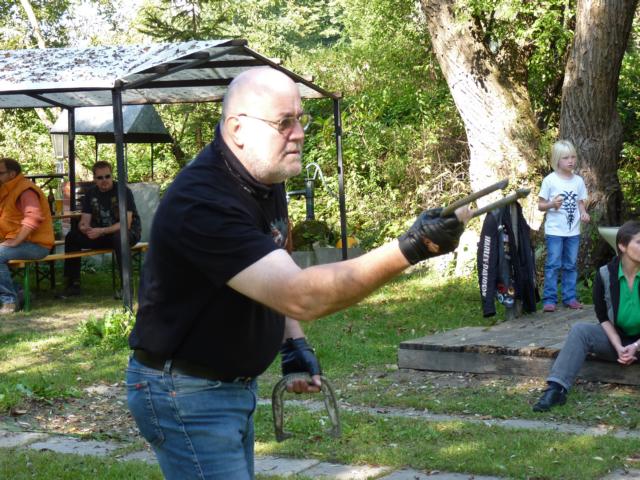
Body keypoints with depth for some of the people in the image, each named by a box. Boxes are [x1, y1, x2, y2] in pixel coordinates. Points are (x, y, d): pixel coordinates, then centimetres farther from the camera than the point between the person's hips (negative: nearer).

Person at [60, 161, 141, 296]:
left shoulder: (123, 191, -15)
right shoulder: (91, 194, 3)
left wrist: (101, 231, -33)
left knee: (119, 237, -40)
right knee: (72, 236, -11)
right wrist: (83, 227, -27)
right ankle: (73, 284, -7)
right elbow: (84, 221, 0)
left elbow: (126, 223, -23)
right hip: (101, 234, 6)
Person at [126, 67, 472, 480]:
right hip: (185, 393, -9)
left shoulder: (266, 178, 2)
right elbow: (299, 296, -37)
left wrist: (293, 340, 4)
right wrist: (408, 250, -44)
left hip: (235, 383, 9)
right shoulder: (202, 203, -29)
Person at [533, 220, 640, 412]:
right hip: (616, 338, 2)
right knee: (580, 330, -24)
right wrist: (619, 347, -17)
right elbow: (603, 318, -4)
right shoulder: (605, 274, -7)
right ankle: (556, 388, -34)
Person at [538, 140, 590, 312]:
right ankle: (549, 300, 0)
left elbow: (580, 202, 15)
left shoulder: (578, 180, 7)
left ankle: (570, 297, 16)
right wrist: (552, 204, -22)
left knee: (571, 265, 9)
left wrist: (583, 213, -5)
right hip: (554, 231, -4)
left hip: (573, 231, 4)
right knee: (553, 264, -4)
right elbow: (540, 205, -2)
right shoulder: (550, 180, -5)